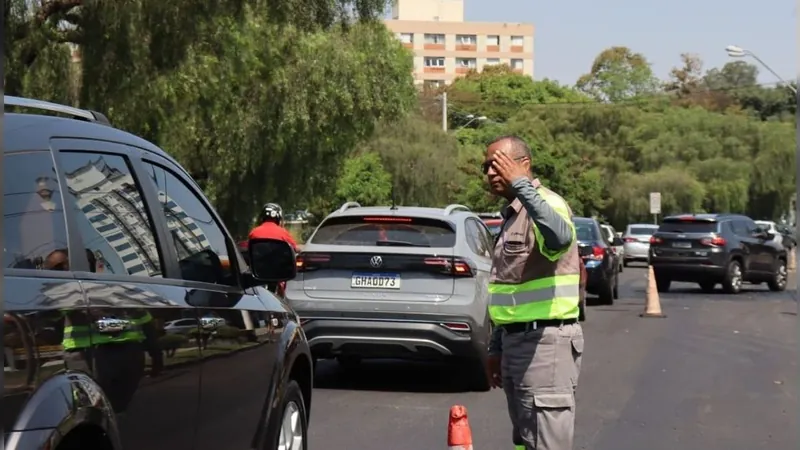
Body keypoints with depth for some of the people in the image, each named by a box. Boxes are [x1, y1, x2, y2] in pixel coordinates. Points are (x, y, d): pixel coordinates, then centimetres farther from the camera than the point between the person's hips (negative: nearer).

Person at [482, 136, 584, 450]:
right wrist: (497, 347, 24)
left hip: (545, 340, -10)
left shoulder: (545, 202, -12)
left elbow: (560, 238, -39)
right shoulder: (512, 215, 18)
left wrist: (521, 185, -38)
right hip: (517, 339, 10)